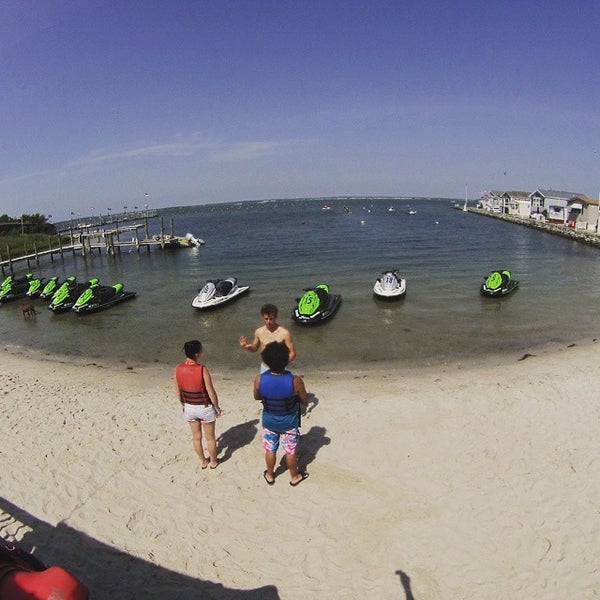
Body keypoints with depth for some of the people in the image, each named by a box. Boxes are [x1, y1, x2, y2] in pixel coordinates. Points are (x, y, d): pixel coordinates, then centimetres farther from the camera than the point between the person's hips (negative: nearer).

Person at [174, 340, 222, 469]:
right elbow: (211, 392, -19)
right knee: (210, 437, 18)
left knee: (196, 437, 22)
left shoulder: (178, 369, -13)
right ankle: (213, 462, 37)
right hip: (205, 408, -4)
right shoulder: (202, 369, -26)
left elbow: (178, 391, 1)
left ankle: (203, 461, 40)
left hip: (189, 408, 4)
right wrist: (217, 408, -4)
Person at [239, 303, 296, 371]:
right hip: (264, 368, 3)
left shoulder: (284, 333, -18)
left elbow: (292, 353, -12)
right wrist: (247, 346, -11)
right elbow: (254, 348, 11)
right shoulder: (259, 332, -6)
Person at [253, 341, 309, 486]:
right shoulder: (295, 381, -31)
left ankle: (270, 475, 46)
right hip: (289, 423, -1)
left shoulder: (259, 379, -25)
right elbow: (305, 401, -13)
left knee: (270, 450, 24)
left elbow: (256, 397, -4)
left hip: (269, 421, 2)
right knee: (290, 451, 21)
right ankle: (294, 477, 44)